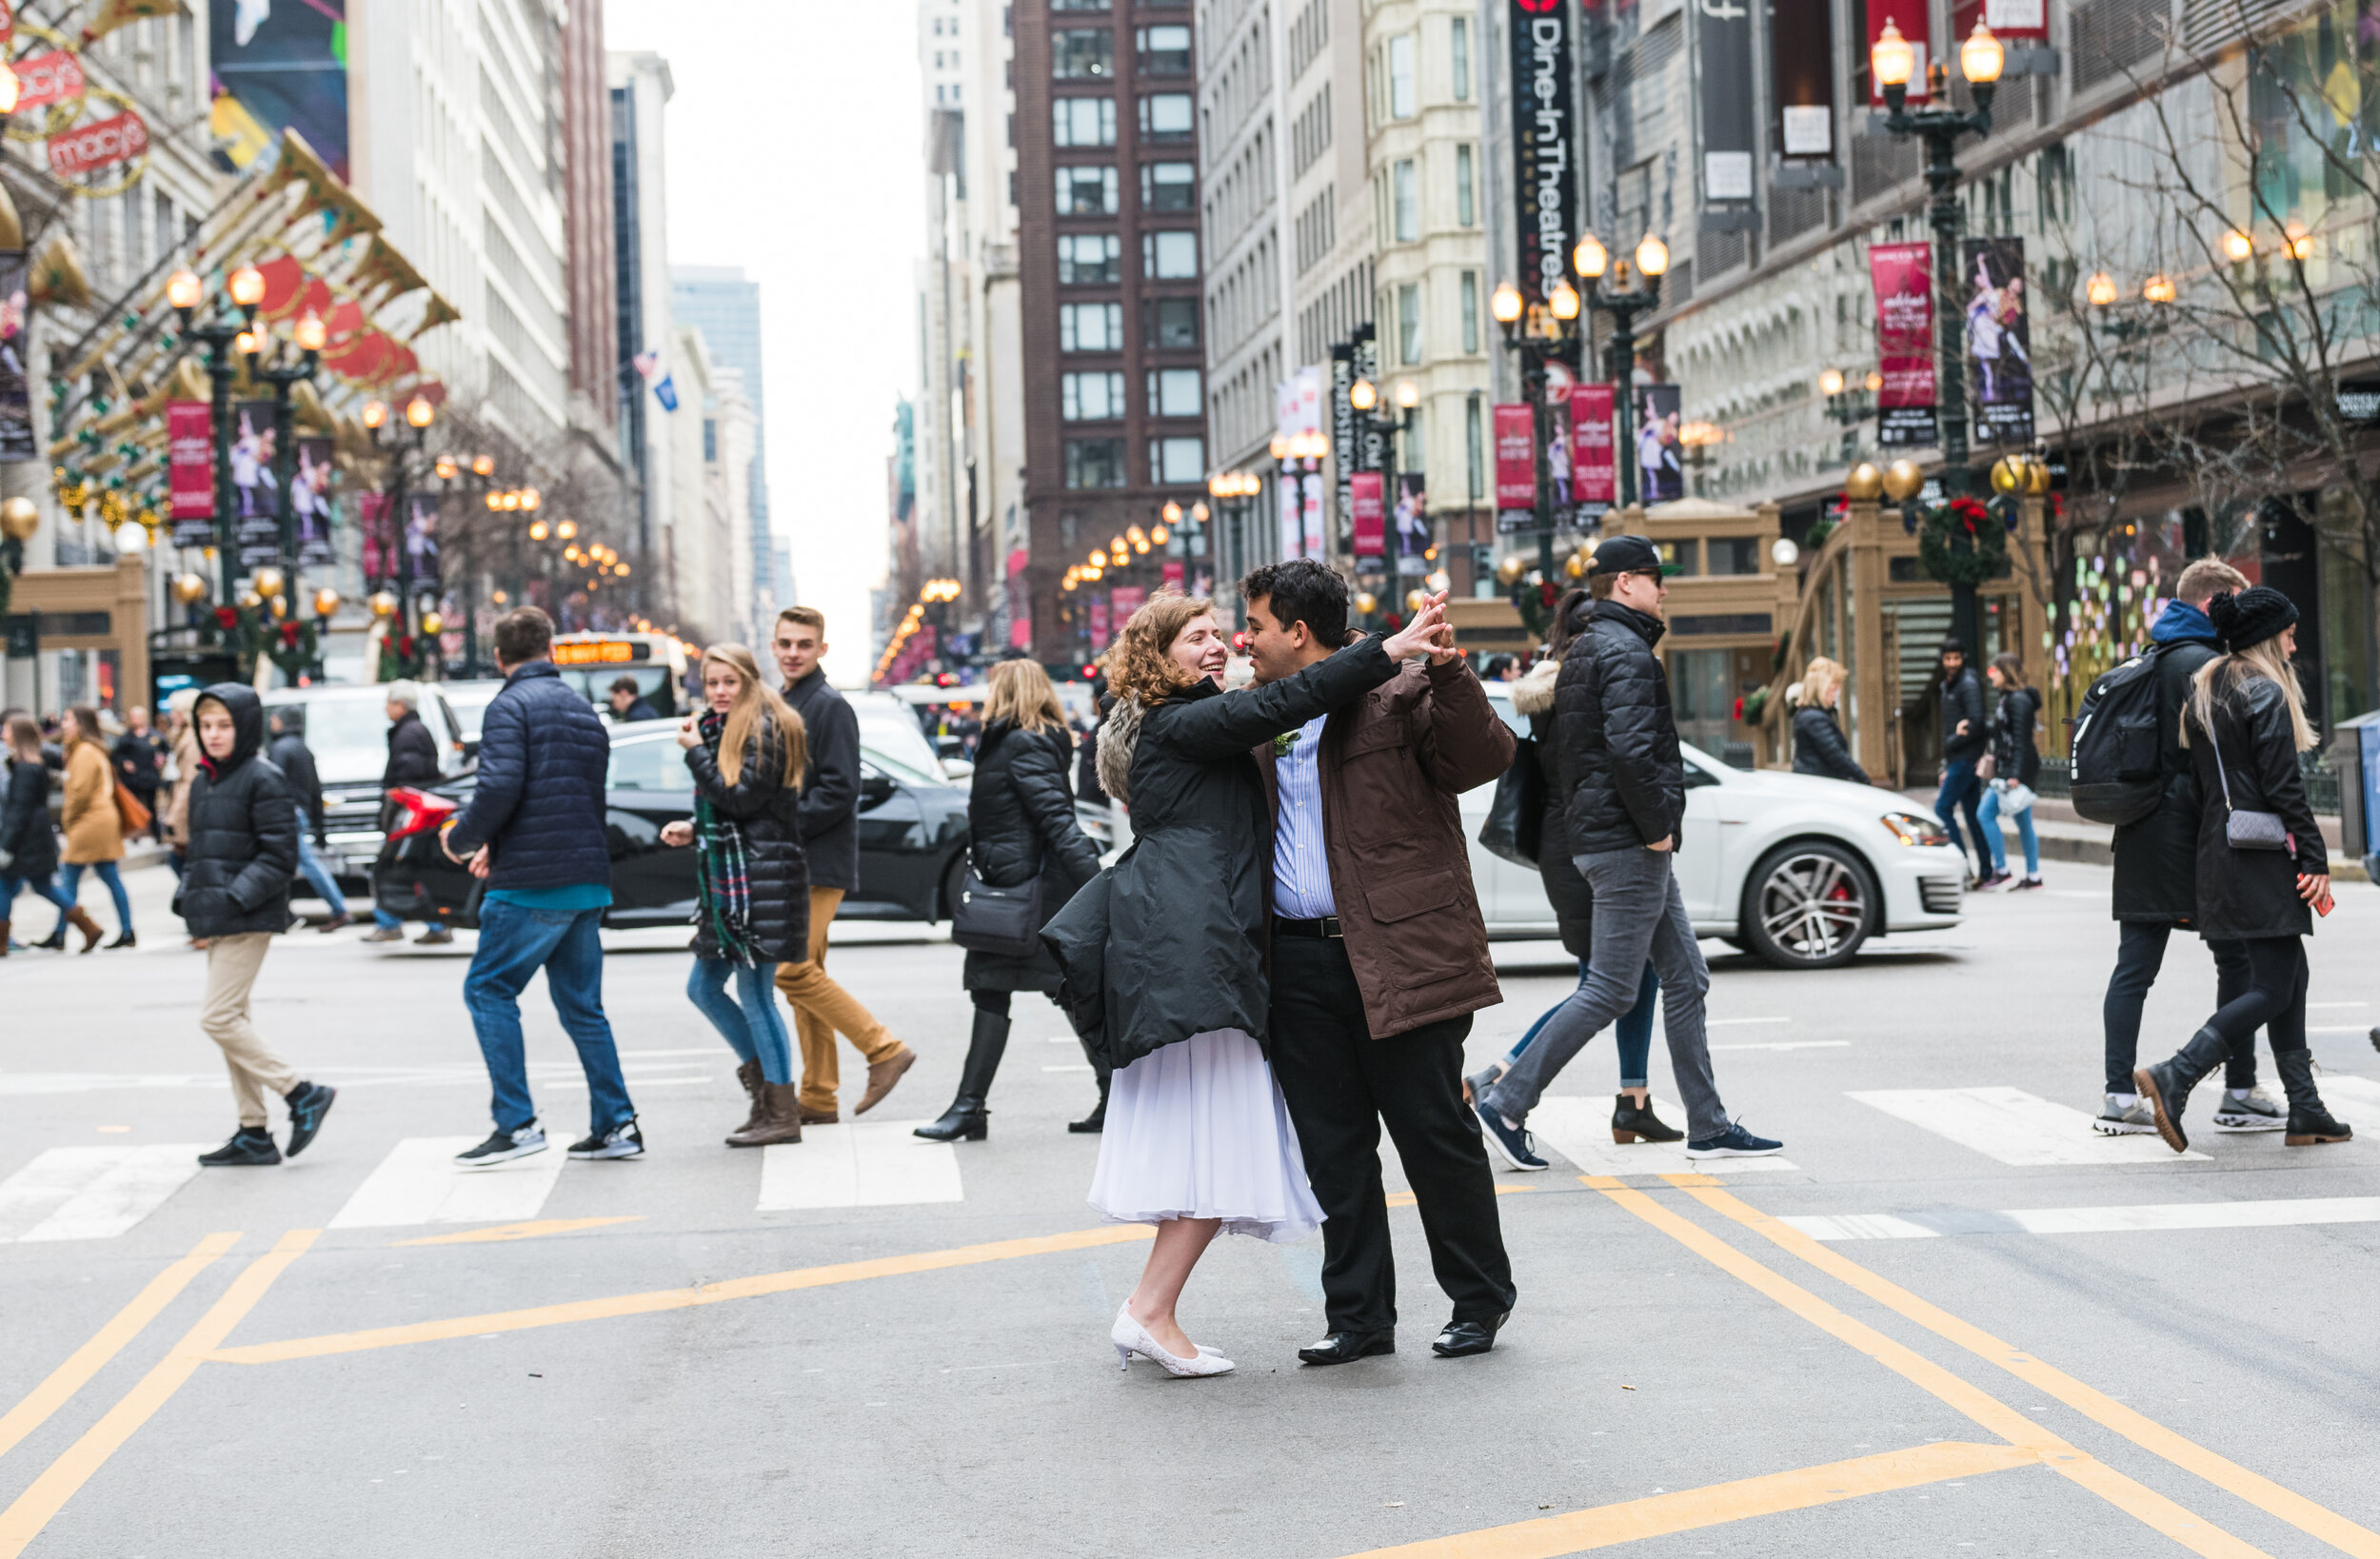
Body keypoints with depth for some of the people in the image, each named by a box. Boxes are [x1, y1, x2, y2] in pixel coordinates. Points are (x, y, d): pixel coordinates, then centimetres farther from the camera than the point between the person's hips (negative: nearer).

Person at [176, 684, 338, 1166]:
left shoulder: (264, 779, -10)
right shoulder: (202, 782, 15)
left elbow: (279, 856, -14)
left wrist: (235, 896, -22)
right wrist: (187, 895, 6)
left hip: (249, 919, -9)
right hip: (216, 921, 9)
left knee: (218, 1017, -13)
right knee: (231, 1020, 10)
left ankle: (303, 1094, -4)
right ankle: (254, 1134, 15)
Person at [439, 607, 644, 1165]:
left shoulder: (509, 707, -7)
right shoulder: (582, 708, 18)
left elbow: (500, 788, -20)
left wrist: (460, 837, -2)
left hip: (531, 886, -7)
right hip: (587, 879, 8)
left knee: (488, 990, 1)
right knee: (580, 1003, 12)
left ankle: (517, 1124, -5)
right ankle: (616, 1125, 10)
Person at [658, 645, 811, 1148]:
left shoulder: (764, 730, -10)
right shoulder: (725, 730, 19)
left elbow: (741, 799, -19)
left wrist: (696, 751, -13)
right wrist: (694, 831, 10)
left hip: (761, 879, -10)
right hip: (728, 880, 10)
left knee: (754, 993, -7)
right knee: (703, 987, 13)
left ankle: (782, 1115, 0)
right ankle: (764, 1084, 22)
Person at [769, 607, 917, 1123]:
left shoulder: (830, 707, -10)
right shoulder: (781, 705, 17)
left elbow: (840, 791, -18)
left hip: (820, 862, -9)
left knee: (795, 971, -15)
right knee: (804, 974, 8)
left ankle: (883, 1049, -7)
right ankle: (818, 1097, 12)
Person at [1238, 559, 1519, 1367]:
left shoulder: (1399, 692, -5)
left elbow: (1483, 759, -16)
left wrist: (1450, 675, -29)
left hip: (1399, 957, -6)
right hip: (1297, 960, 6)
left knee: (1435, 1135, 2)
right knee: (1333, 1148, 9)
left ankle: (1479, 1301, 18)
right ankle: (1358, 1316, 18)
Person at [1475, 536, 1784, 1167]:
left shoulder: (1584, 650, 18)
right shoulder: (1626, 652, -13)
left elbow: (1566, 748, 23)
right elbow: (1630, 750, -25)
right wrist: (1658, 825, -16)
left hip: (1598, 831, 11)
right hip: (1627, 844, -11)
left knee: (1686, 978, 11)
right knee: (1611, 990, -7)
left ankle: (1709, 1127, 13)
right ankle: (1507, 1104, -5)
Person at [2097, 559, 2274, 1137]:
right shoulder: (2203, 663, -11)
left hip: (2140, 836, 8)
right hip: (2189, 837, -8)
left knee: (2134, 966, 5)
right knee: (2237, 959, 3)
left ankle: (2119, 1096, 2)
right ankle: (2239, 1094, 6)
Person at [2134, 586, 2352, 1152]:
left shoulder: (2204, 691, 14)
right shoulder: (2265, 692, -11)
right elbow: (2283, 787, -15)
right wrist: (2316, 860, -12)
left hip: (2219, 848, 9)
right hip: (2263, 853, -9)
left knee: (2290, 973, 13)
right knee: (2273, 989, -7)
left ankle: (2305, 1111, 12)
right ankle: (2175, 1076, -19)